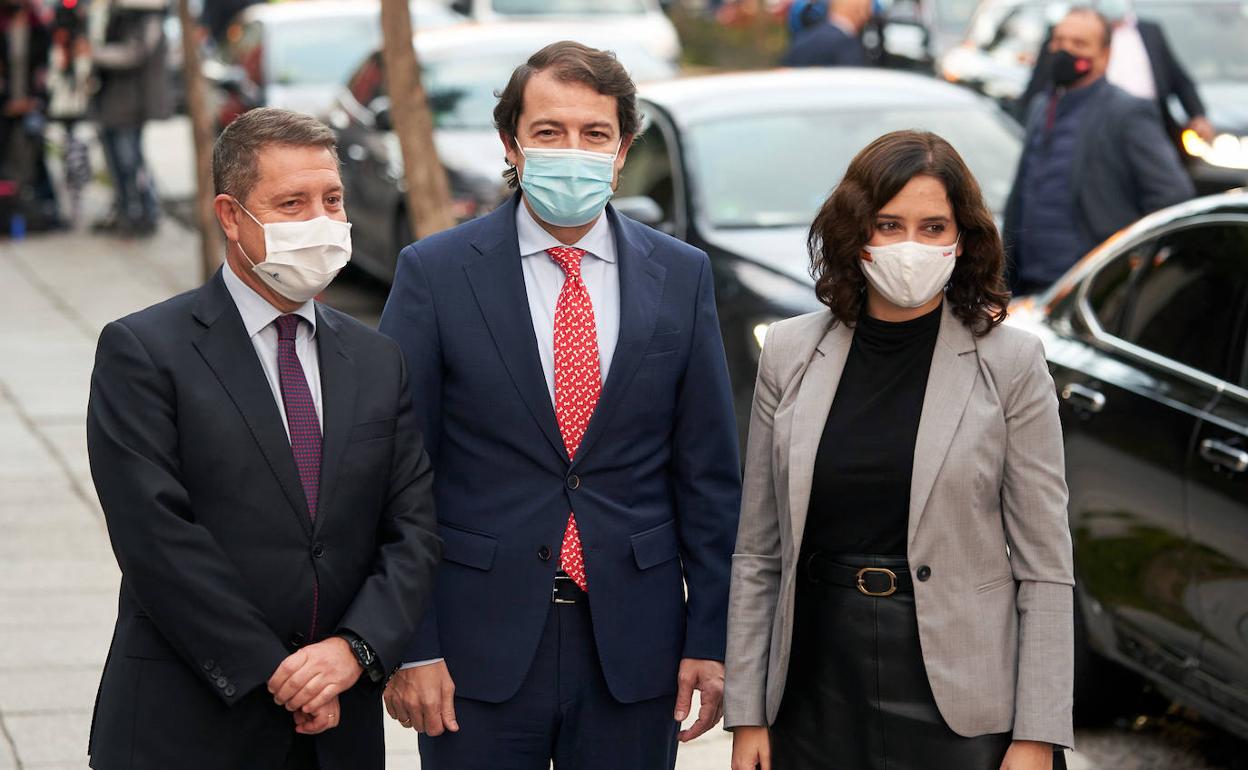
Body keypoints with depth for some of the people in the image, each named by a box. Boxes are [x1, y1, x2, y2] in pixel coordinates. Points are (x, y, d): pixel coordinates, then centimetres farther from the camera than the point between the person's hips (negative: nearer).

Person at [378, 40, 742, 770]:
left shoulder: (683, 276, 4)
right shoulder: (435, 273, -3)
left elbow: (708, 475, 5)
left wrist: (711, 638, 1)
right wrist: (409, 646, -7)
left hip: (633, 645, 2)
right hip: (481, 645, -2)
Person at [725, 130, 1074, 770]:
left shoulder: (1010, 363, -4)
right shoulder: (790, 353, 4)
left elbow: (1045, 569, -4)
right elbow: (757, 554, 7)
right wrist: (746, 715, 3)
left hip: (961, 714, -2)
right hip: (817, 700, 3)